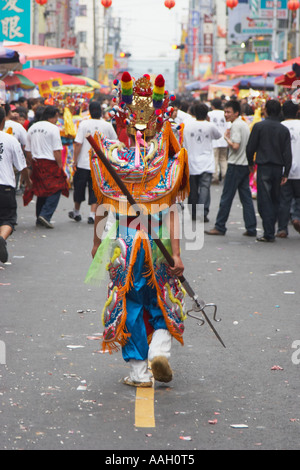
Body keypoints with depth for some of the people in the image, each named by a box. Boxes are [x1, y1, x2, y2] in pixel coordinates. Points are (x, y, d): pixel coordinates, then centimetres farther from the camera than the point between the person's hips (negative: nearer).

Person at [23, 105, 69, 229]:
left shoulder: (32, 128, 12)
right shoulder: (53, 128, -9)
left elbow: (28, 150, 15)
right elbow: (56, 151, -13)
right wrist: (60, 166, -7)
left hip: (36, 163, 7)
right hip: (50, 163, -7)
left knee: (41, 191, 16)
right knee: (55, 190, -3)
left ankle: (39, 218, 18)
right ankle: (45, 215, -17)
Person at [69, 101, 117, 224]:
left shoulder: (84, 124, -8)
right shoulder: (107, 126, -2)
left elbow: (78, 144, -10)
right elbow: (115, 142, 12)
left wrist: (75, 161, -3)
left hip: (83, 163, -1)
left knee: (79, 187, 15)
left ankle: (76, 212, 29)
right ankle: (92, 214, -6)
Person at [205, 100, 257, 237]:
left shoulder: (236, 125, -13)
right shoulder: (245, 124, 16)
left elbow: (235, 146, -22)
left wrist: (227, 137, -7)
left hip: (236, 165, -9)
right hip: (245, 164, 9)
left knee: (226, 197, -2)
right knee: (246, 197, 8)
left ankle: (220, 227, 2)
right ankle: (251, 228, 6)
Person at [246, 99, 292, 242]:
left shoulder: (259, 126, -5)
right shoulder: (284, 130, 3)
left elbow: (250, 148, -2)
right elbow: (288, 153, 1)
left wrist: (251, 163, 16)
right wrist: (285, 173, 4)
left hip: (264, 167, -3)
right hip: (278, 168, 3)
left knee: (264, 201, -2)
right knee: (275, 200, 15)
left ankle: (269, 233, -8)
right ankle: (270, 229, 19)